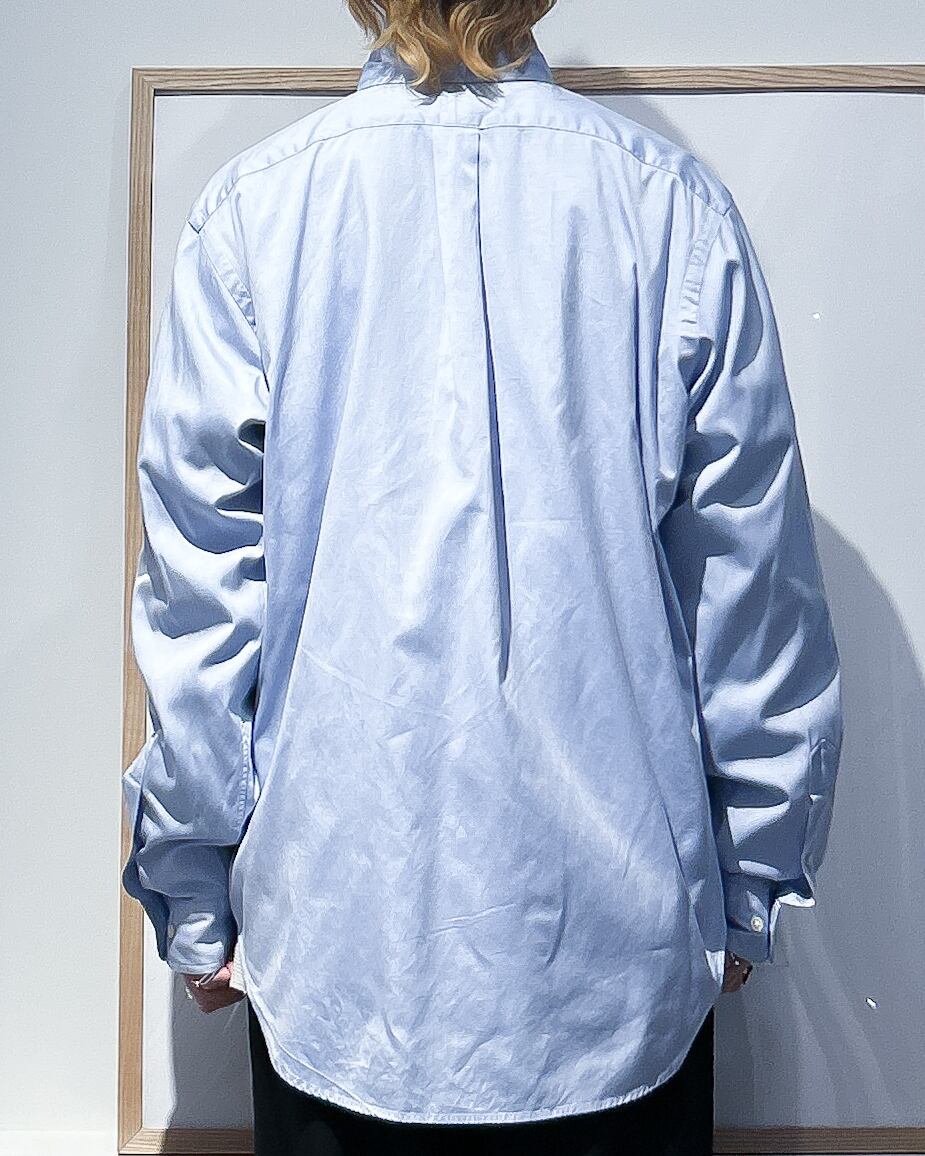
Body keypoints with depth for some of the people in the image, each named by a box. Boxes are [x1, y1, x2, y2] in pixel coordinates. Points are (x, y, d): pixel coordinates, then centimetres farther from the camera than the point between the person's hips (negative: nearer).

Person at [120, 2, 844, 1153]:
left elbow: (198, 588, -5)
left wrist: (196, 904, 7)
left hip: (338, 932, 0)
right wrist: (751, 889, 10)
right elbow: (753, 578, -2)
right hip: (619, 932, 1)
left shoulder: (250, 208, -5)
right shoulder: (674, 203, -4)